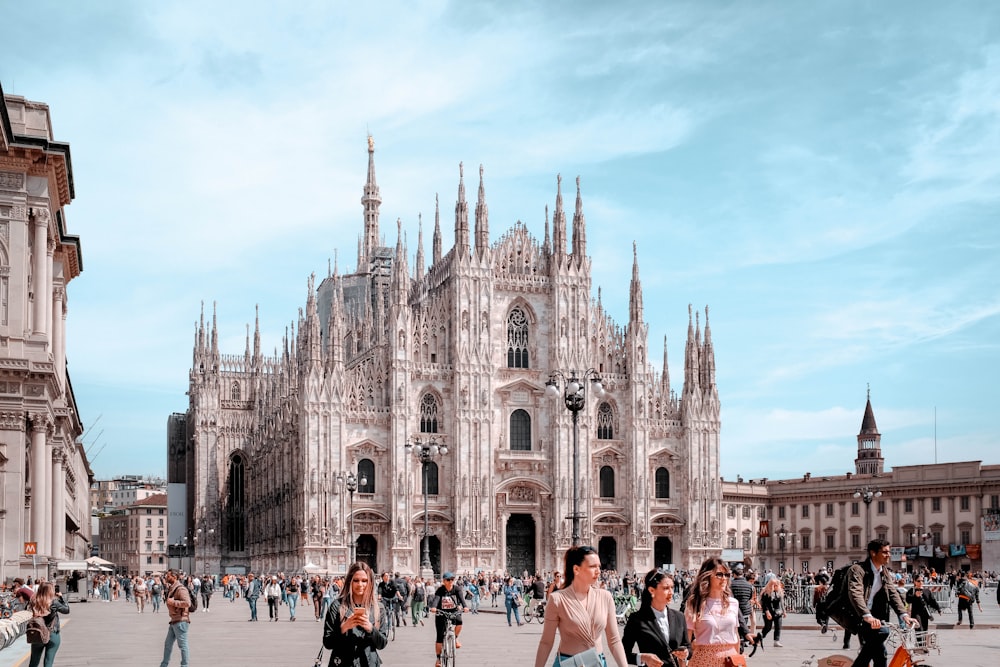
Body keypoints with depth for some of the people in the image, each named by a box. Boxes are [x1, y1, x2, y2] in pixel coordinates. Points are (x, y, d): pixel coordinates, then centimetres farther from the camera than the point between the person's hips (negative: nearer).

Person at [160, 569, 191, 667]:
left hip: (181, 621, -10)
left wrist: (173, 602, -25)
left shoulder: (181, 589, -18)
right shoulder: (171, 588, 13)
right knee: (168, 643, 17)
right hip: (174, 621, 10)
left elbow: (187, 603, -29)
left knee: (182, 645, -2)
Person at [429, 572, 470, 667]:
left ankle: (455, 638, -4)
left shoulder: (457, 589, -10)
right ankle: (438, 658, 9)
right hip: (441, 613, -1)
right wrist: (433, 607, -53)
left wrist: (464, 606, -46)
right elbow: (436, 598, -32)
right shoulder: (440, 590, -15)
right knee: (439, 637, -3)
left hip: (454, 612, 1)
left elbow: (461, 597, -26)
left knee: (459, 622, -32)